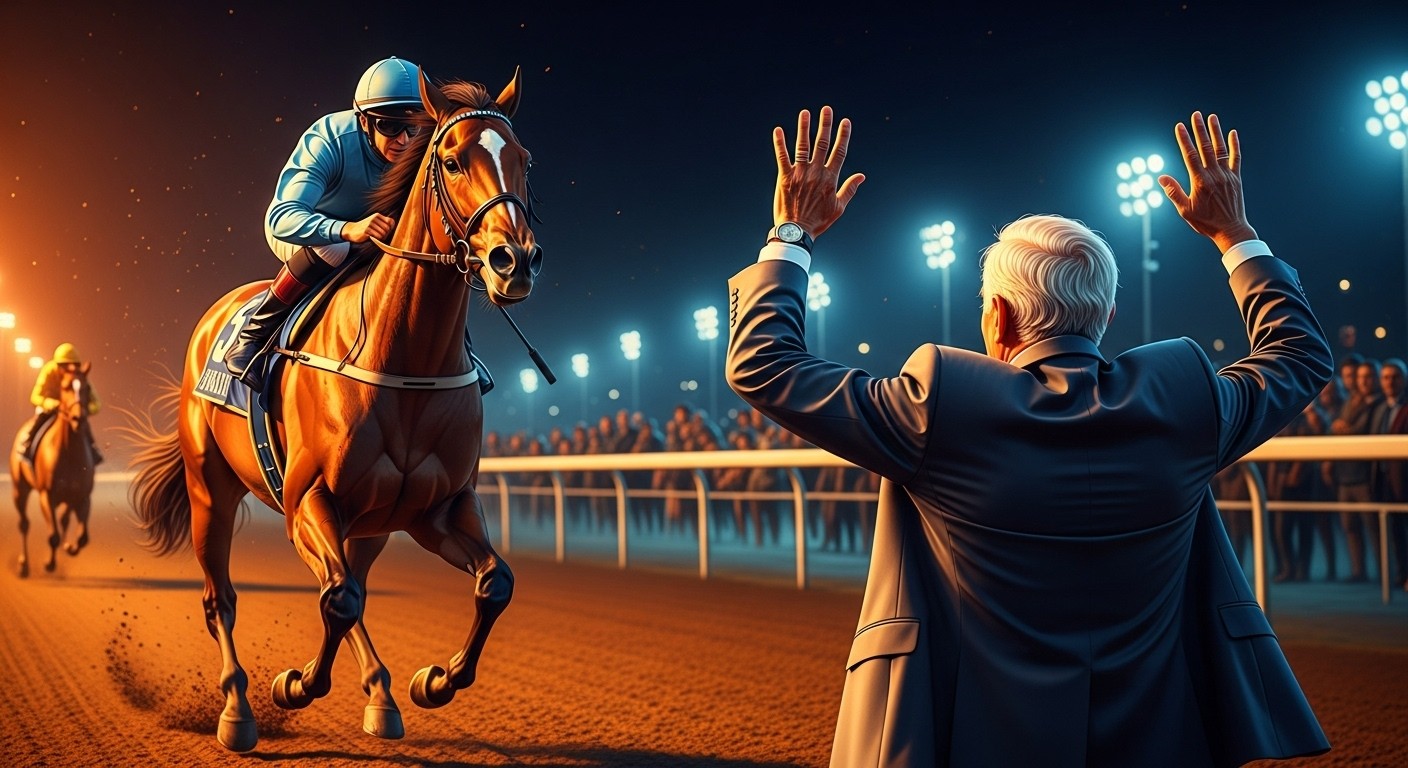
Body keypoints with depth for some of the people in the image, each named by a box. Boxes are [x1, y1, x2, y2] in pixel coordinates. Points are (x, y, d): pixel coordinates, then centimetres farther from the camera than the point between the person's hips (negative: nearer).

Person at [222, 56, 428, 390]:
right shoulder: (328, 141, -36)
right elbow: (282, 218, -46)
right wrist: (347, 230, -65)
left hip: (374, 235, 5)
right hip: (296, 229, -5)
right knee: (331, 249, -38)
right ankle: (252, 335, -22)